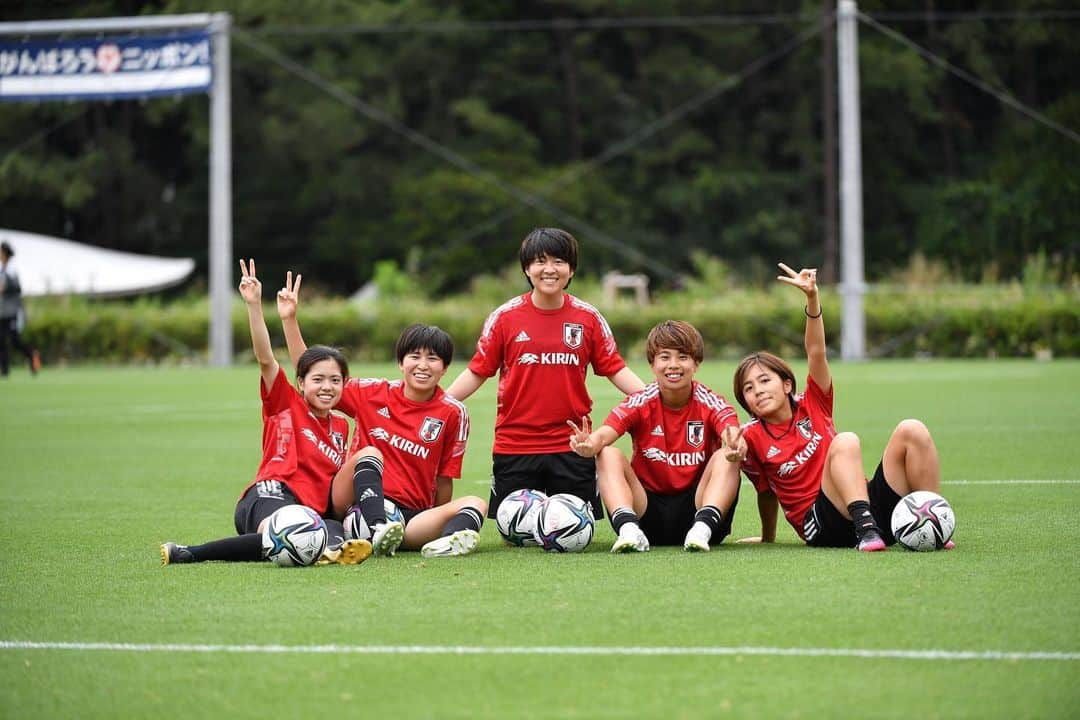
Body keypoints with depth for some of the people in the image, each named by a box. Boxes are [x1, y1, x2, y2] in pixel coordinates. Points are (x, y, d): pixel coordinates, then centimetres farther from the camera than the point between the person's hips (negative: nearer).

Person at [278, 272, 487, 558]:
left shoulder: (453, 413, 3)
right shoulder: (374, 393, 5)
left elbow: (443, 479, 8)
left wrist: (441, 522, 4)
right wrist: (289, 319, 3)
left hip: (412, 516, 0)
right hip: (360, 507, 0)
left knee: (475, 504, -22)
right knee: (370, 454, -25)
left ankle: (449, 539, -57)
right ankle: (377, 531, -50)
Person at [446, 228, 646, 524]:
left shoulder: (588, 318, 3)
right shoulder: (505, 316, 0)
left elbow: (615, 370, 7)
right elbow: (477, 372, 4)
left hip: (572, 447, 0)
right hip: (514, 446, 0)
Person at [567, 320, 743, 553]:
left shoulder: (710, 403, -5)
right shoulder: (640, 403, -3)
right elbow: (605, 433, -21)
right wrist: (590, 444, -47)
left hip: (694, 504, -1)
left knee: (726, 458, -23)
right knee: (608, 455, -19)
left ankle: (703, 528, -41)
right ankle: (629, 528, -39)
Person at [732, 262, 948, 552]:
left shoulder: (812, 405, 13)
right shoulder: (750, 438, 6)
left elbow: (816, 352, 0)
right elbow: (766, 492, 17)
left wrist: (812, 299, -13)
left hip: (873, 505, 4)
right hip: (823, 526, -4)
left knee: (912, 430, -17)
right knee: (845, 441, -31)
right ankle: (866, 530, -48)